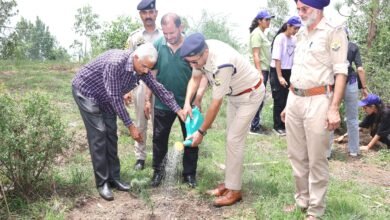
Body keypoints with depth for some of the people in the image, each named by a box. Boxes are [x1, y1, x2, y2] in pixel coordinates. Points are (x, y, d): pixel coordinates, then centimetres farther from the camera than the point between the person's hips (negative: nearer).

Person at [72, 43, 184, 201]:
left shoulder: (141, 68, -13)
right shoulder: (115, 63, -37)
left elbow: (157, 88, -5)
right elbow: (115, 98, -33)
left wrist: (177, 109, -11)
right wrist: (130, 126, -29)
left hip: (105, 98, 8)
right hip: (85, 91, -8)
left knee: (111, 134, 4)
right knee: (98, 134, -12)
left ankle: (114, 178, 12)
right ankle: (102, 183, -5)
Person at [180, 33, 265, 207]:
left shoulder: (221, 64, -40)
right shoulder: (200, 53, -17)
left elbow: (216, 103, -32)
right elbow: (195, 78, 0)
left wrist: (201, 131, -24)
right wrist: (187, 103, -15)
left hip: (250, 94, -8)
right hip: (234, 93, 9)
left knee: (234, 140, -10)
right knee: (231, 138, 12)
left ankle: (234, 191, 1)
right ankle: (229, 183, 23)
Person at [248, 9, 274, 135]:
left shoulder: (262, 33, 15)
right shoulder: (256, 33, -13)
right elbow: (256, 55, -19)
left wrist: (263, 71, 16)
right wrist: (259, 72, -22)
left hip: (264, 69, 9)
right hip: (260, 70, -9)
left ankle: (256, 123, 23)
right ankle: (254, 127, 2)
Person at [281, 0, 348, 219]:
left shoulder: (334, 31, -5)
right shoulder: (301, 34, 16)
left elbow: (341, 72, -10)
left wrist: (334, 108, -17)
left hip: (317, 102, -7)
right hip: (295, 100, 7)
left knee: (317, 160, 1)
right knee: (297, 156, 13)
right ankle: (302, 200, 27)